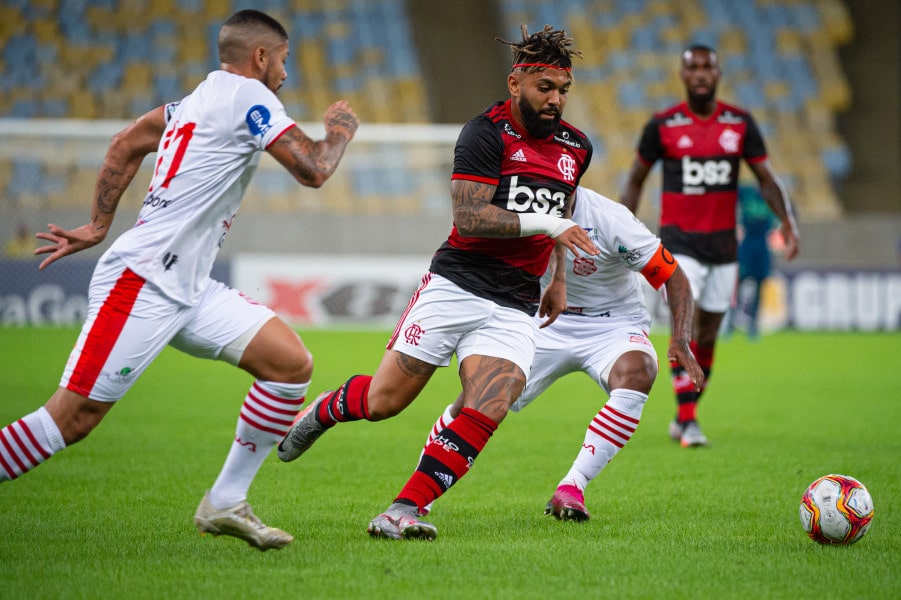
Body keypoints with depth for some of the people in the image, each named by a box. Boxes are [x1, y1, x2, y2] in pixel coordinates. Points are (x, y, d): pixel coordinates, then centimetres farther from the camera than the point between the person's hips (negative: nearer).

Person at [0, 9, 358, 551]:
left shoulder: (195, 101, 19)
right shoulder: (246, 96, -8)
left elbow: (125, 145, 29)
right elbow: (314, 170, -11)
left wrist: (99, 227, 30)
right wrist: (341, 127, 8)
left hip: (188, 290, 10)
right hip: (141, 284, -10)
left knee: (293, 363, -1)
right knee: (72, 418, -12)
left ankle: (226, 503, 4)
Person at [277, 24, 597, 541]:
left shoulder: (576, 148, 11)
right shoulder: (487, 133, -9)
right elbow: (469, 217, -17)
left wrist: (559, 277, 27)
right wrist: (543, 224, -20)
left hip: (514, 309, 4)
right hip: (455, 286, -4)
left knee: (487, 411, -19)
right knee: (383, 402, -2)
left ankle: (402, 512, -16)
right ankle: (324, 410, 33)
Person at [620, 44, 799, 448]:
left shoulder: (740, 123, 3)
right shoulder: (662, 125, -3)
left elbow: (766, 178, 7)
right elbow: (635, 180, 8)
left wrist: (787, 221, -8)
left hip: (723, 244, 3)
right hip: (679, 243, -3)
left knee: (708, 337, 8)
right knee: (687, 327, -17)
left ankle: (683, 418, 21)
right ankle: (688, 422, -17)